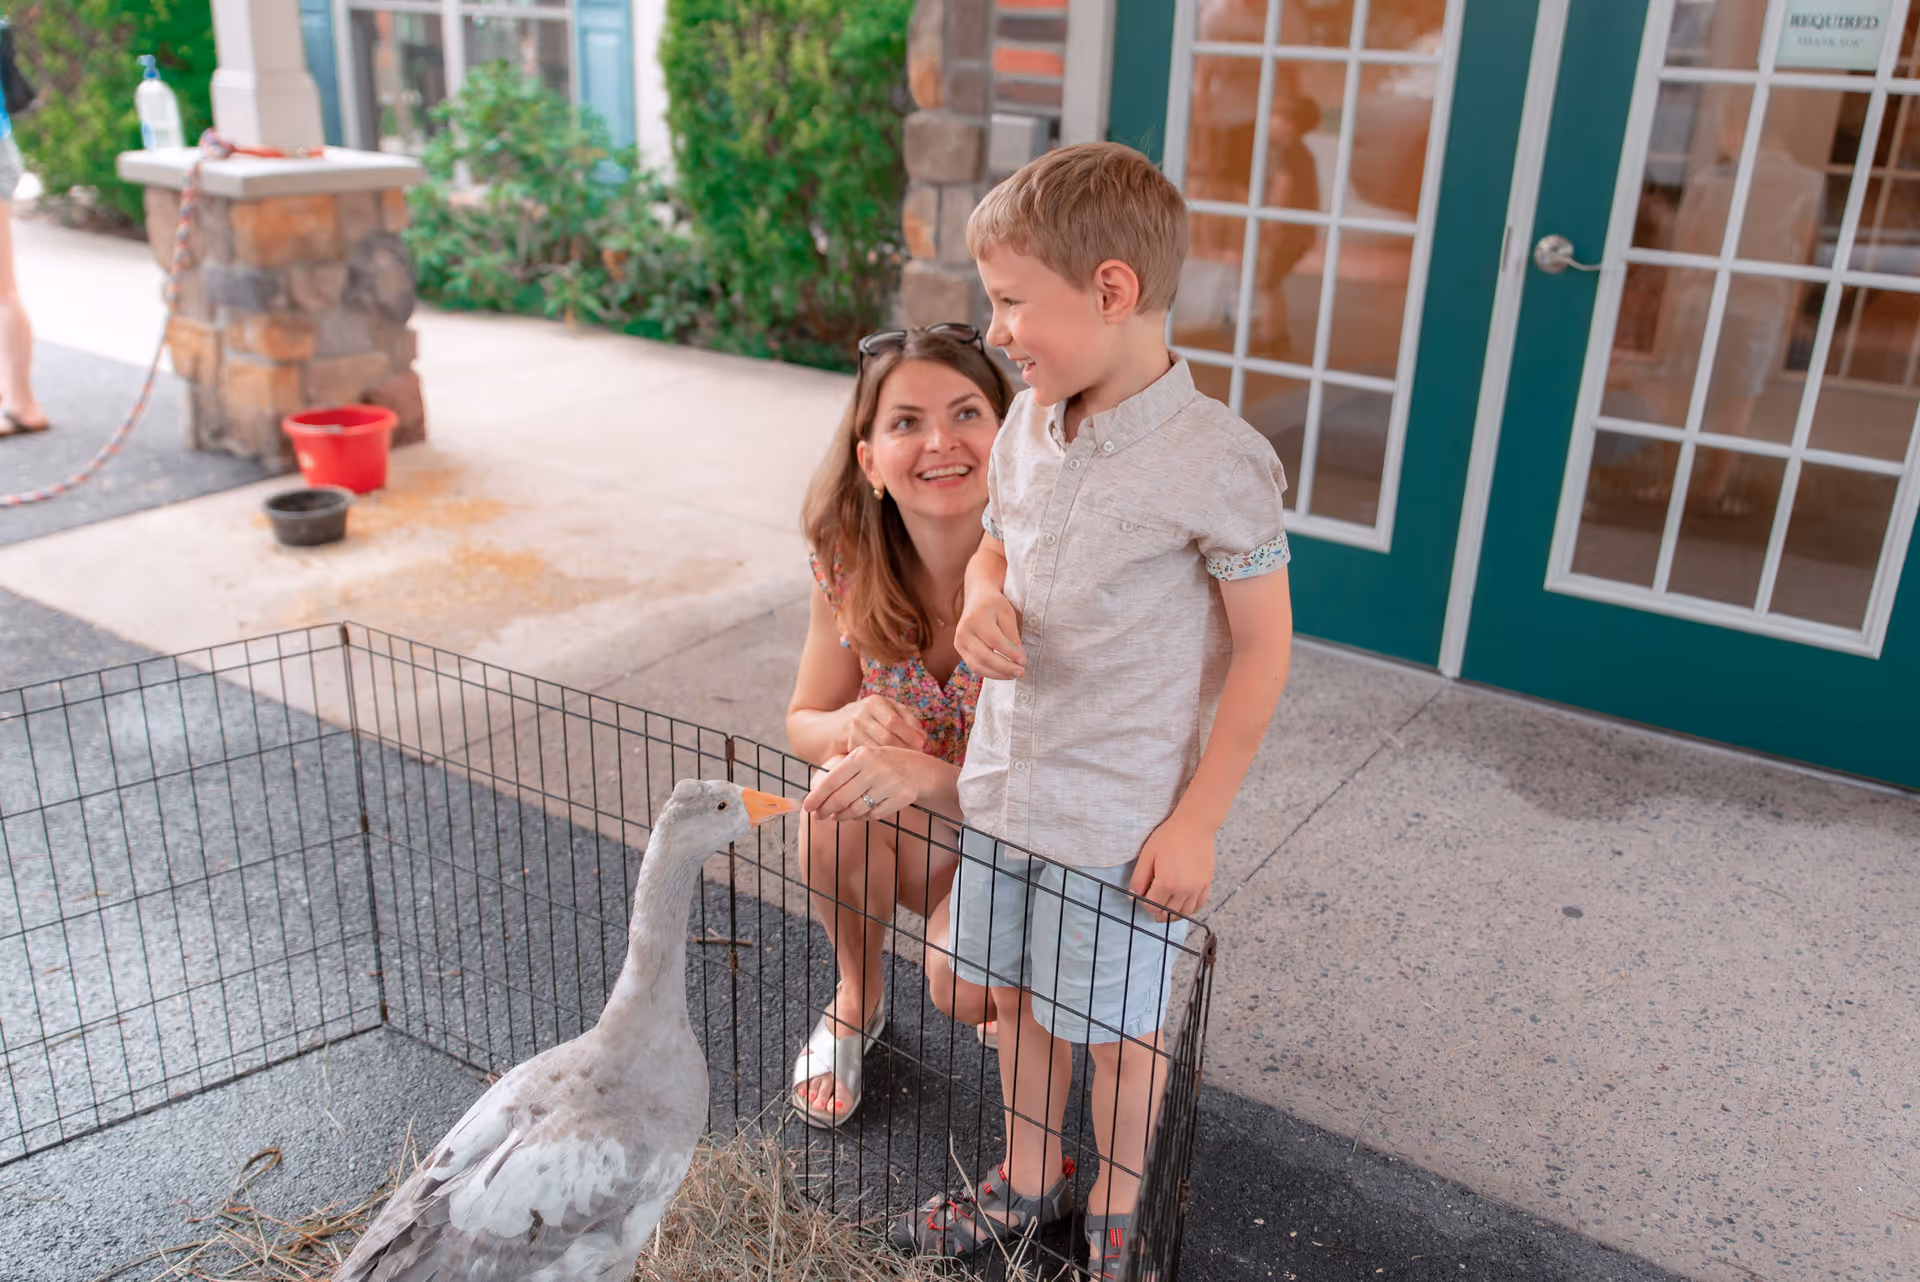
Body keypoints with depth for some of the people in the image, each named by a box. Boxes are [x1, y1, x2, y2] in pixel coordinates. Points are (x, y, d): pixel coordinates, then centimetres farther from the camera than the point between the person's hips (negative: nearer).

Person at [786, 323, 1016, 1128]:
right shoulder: (847, 559, -17)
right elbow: (804, 723, -6)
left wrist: (928, 774, -47)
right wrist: (851, 725, -31)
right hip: (922, 820, 4)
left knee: (961, 988, -26)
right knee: (830, 824, -28)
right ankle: (858, 1002, 4)